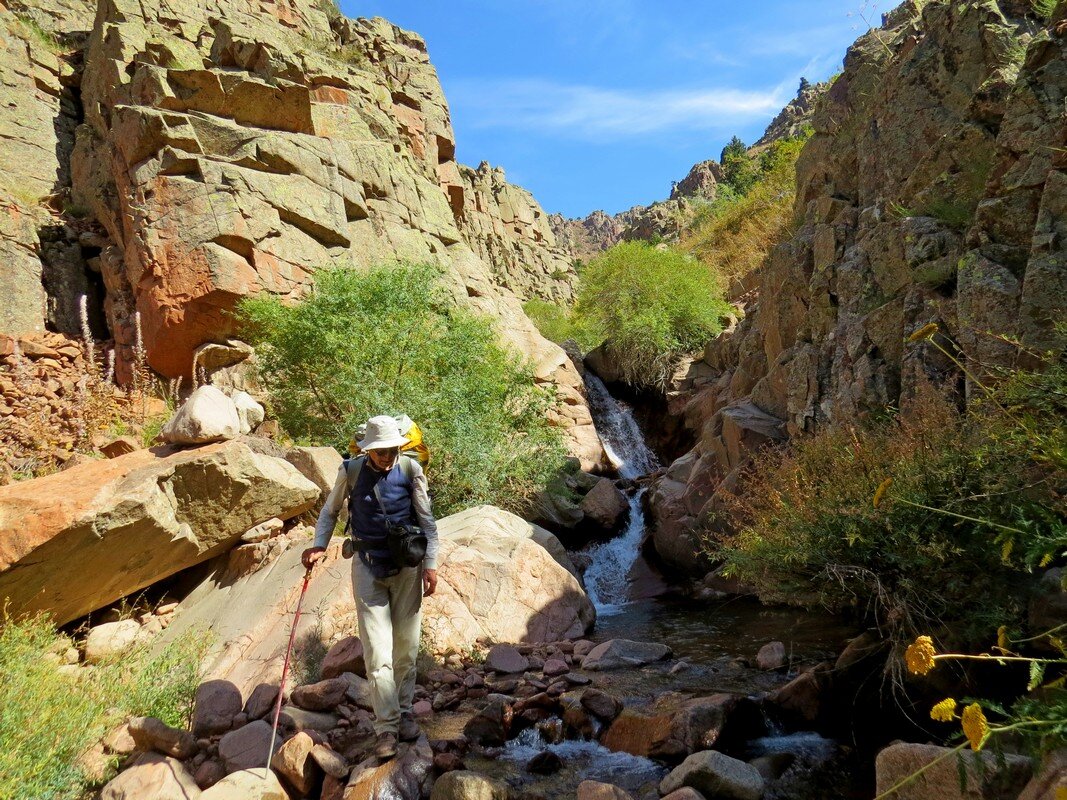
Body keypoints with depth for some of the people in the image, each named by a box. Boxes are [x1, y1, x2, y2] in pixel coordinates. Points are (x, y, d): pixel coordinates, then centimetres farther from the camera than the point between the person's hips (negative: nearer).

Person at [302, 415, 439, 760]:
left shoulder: (410, 470, -7)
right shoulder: (350, 472, -6)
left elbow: (426, 520, -1)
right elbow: (330, 511, 9)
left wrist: (430, 564, -4)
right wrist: (318, 545, -5)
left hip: (407, 565, 1)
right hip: (368, 567, 0)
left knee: (406, 646, 9)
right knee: (377, 650, -4)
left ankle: (404, 711, 27)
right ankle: (386, 726, 4)